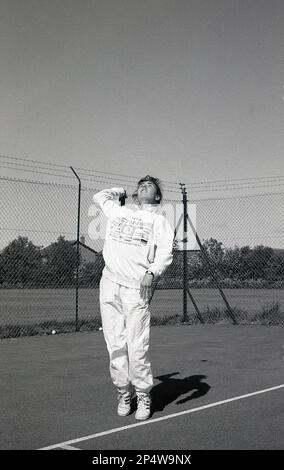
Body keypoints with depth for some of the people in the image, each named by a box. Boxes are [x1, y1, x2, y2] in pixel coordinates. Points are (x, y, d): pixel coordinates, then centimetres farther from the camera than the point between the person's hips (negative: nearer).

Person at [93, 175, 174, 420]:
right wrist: (122, 191, 41)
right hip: (109, 285, 3)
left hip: (136, 288, -3)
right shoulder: (118, 211, 21)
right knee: (116, 345, 2)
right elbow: (99, 196, 41)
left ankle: (144, 397, 7)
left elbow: (165, 251, -3)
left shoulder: (159, 220, 10)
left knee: (137, 347, -8)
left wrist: (152, 272, -19)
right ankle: (124, 394, 15)